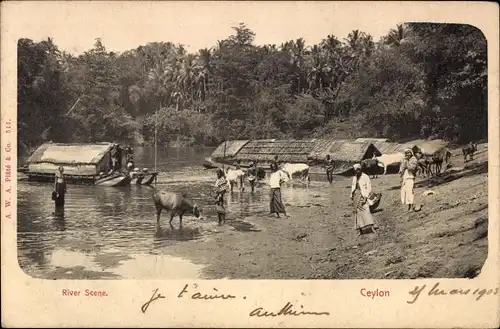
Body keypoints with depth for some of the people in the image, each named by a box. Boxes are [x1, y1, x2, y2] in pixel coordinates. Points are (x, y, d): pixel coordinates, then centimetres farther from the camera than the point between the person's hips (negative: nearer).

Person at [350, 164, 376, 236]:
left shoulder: (365, 177, -9)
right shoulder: (354, 177, 10)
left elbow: (369, 188, -11)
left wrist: (365, 198, -18)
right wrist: (351, 195, 13)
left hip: (362, 195, -6)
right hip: (356, 195, 6)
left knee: (365, 210, -20)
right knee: (357, 212, 4)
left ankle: (371, 226, -24)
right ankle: (360, 230, 8)